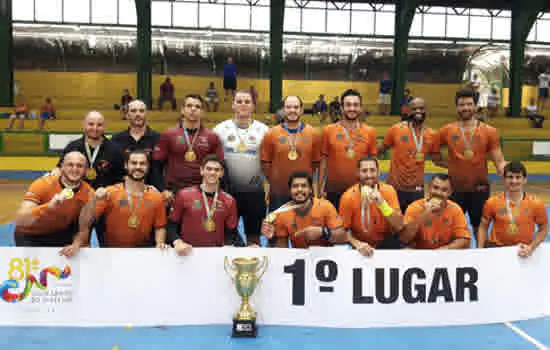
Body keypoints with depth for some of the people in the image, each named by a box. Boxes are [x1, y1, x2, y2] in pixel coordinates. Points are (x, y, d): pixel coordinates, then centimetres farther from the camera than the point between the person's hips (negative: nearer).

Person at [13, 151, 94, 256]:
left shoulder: (88, 193, -17)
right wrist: (49, 206, -48)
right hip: (31, 235, -2)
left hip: (61, 234, 2)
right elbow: (19, 220, -33)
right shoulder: (43, 184, -24)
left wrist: (76, 245, -34)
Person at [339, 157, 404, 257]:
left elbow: (399, 226, -17)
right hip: (360, 244, -1)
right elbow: (344, 229, -5)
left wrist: (382, 203, -30)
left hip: (386, 243, 1)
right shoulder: (348, 196, -12)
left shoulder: (388, 191, -10)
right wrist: (357, 244, -24)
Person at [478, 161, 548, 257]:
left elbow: (543, 230, 5)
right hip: (496, 248, -1)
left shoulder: (536, 203, -5)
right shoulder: (492, 202, -5)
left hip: (523, 250, 1)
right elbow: (483, 227, 5)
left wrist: (531, 247, -9)